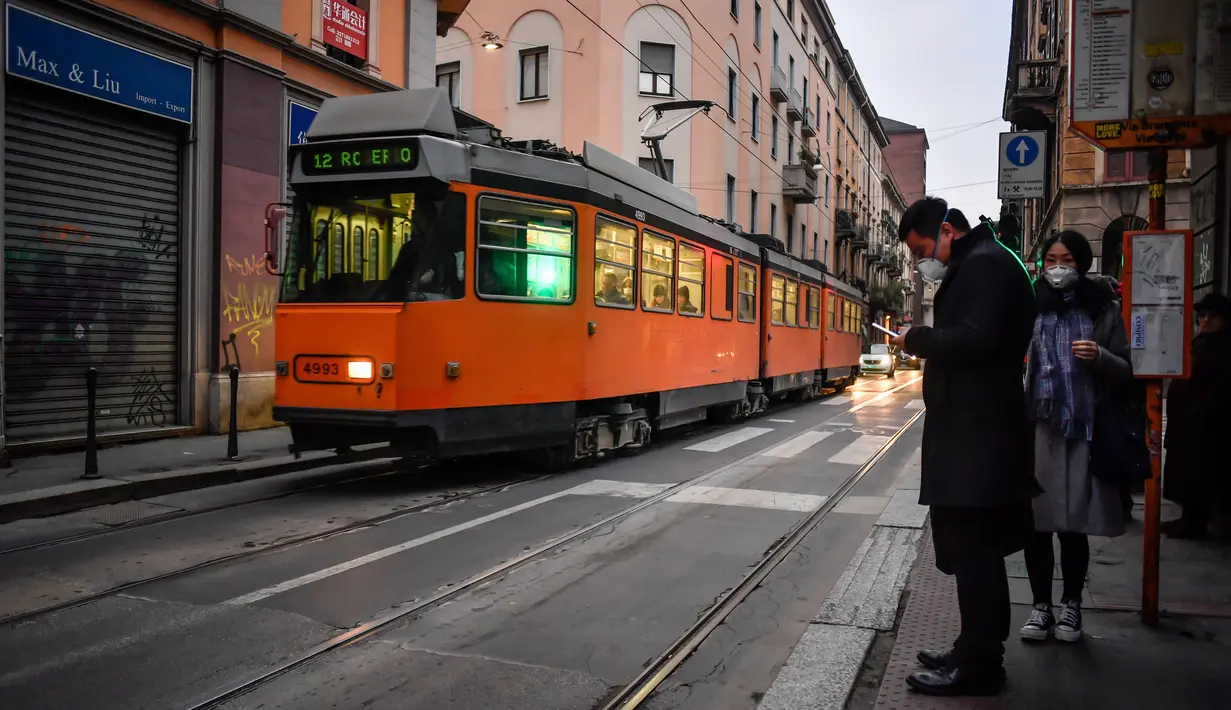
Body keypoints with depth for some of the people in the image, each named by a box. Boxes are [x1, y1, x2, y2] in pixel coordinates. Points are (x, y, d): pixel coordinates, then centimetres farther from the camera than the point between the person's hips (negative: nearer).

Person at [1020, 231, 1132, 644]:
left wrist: (1100, 357, -13)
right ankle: (1041, 606, 17)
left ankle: (1071, 606, 23)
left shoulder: (1103, 310, 6)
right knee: (1034, 521, 2)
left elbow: (1125, 374, 7)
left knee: (1073, 525, 5)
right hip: (1036, 428, 1)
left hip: (1085, 431, 0)